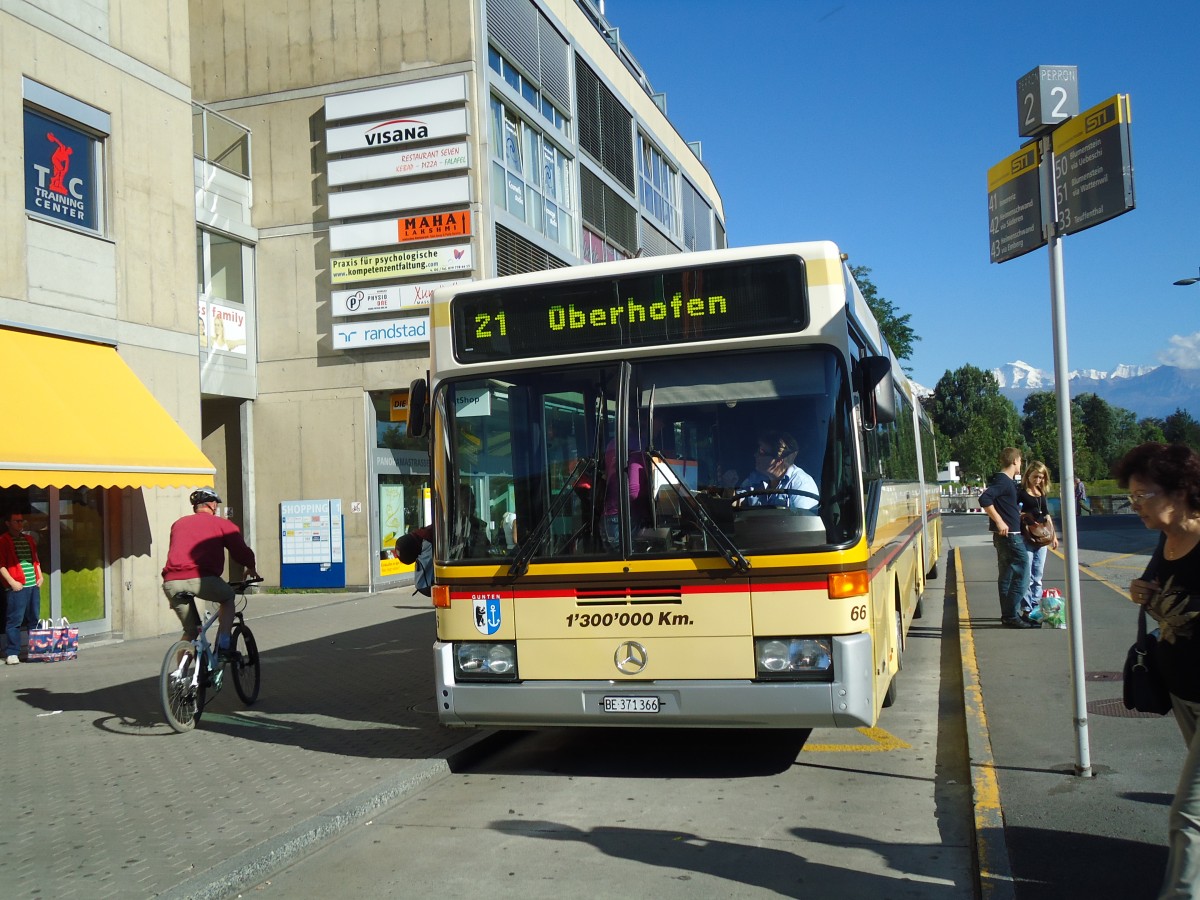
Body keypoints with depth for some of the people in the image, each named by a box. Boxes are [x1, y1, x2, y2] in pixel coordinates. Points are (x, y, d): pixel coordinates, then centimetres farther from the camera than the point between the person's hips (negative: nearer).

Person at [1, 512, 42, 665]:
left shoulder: (29, 539, 20)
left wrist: (40, 576, 12)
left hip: (34, 585, 6)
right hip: (18, 587, -6)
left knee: (34, 619, 9)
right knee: (15, 620, -7)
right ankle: (13, 653, -3)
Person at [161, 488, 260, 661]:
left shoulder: (178, 523, 27)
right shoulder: (222, 524, 14)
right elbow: (241, 551, 13)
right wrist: (251, 569, 32)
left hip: (171, 583, 4)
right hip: (200, 578, -4)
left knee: (189, 630, 23)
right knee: (228, 597, 27)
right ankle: (223, 646, 12)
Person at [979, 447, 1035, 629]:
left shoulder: (1007, 481, 14)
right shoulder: (1004, 481, -16)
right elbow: (984, 499, -29)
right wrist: (999, 521, -26)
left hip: (1004, 536, 10)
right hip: (1010, 536, -10)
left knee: (1006, 576, 13)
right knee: (1021, 576, -7)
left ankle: (1008, 615, 20)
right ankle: (1012, 616, -7)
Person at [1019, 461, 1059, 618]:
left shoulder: (1042, 492, 13)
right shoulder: (1020, 492, -6)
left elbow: (1046, 514, 20)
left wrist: (1054, 536, 18)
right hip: (1026, 537, -6)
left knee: (1038, 576, 9)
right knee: (1027, 576, -6)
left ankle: (1036, 608, 14)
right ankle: (1026, 610, -3)